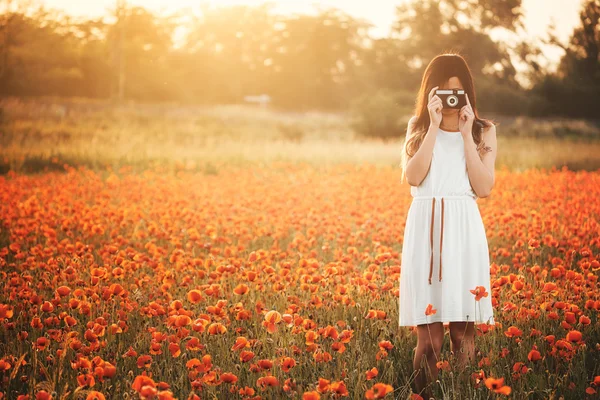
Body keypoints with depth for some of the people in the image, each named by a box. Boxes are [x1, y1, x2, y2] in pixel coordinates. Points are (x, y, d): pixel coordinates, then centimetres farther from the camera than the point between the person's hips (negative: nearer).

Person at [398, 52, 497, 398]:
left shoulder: (484, 131, 9)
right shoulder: (418, 127, 10)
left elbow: (484, 188, -3)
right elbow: (413, 177, -6)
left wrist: (466, 134, -6)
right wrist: (434, 126, -8)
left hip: (464, 230, 0)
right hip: (426, 229, 0)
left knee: (463, 333, 0)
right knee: (428, 335, -2)